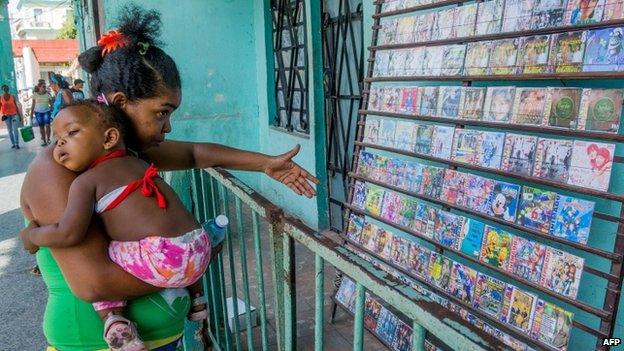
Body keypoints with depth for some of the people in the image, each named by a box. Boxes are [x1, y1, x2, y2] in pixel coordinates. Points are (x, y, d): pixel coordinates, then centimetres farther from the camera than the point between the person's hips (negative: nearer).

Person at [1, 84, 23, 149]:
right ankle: (13, 144, 9)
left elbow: (16, 106, 5)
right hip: (6, 116, 1)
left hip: (14, 114, -1)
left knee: (15, 129, -9)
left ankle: (17, 144, -8)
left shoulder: (13, 97, 0)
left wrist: (19, 115, 4)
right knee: (10, 130, 5)